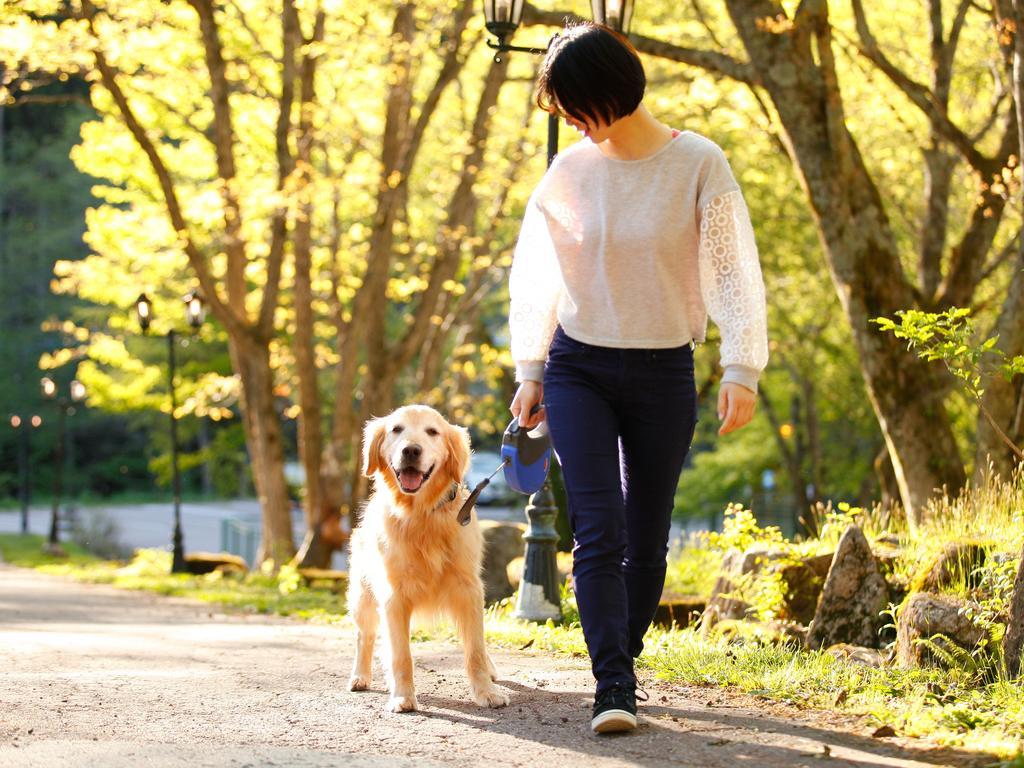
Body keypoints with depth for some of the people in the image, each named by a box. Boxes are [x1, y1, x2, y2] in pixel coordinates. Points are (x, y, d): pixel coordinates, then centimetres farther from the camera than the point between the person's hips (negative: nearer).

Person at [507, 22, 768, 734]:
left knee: (646, 540, 7)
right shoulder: (570, 171, 0)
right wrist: (530, 371, 9)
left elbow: (734, 269, -7)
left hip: (663, 375, -1)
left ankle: (623, 662, 26)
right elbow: (533, 275, 10)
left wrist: (742, 368, -14)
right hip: (580, 371, 1)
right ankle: (614, 689, -15)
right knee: (599, 534, -12)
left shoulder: (698, 164, -8)